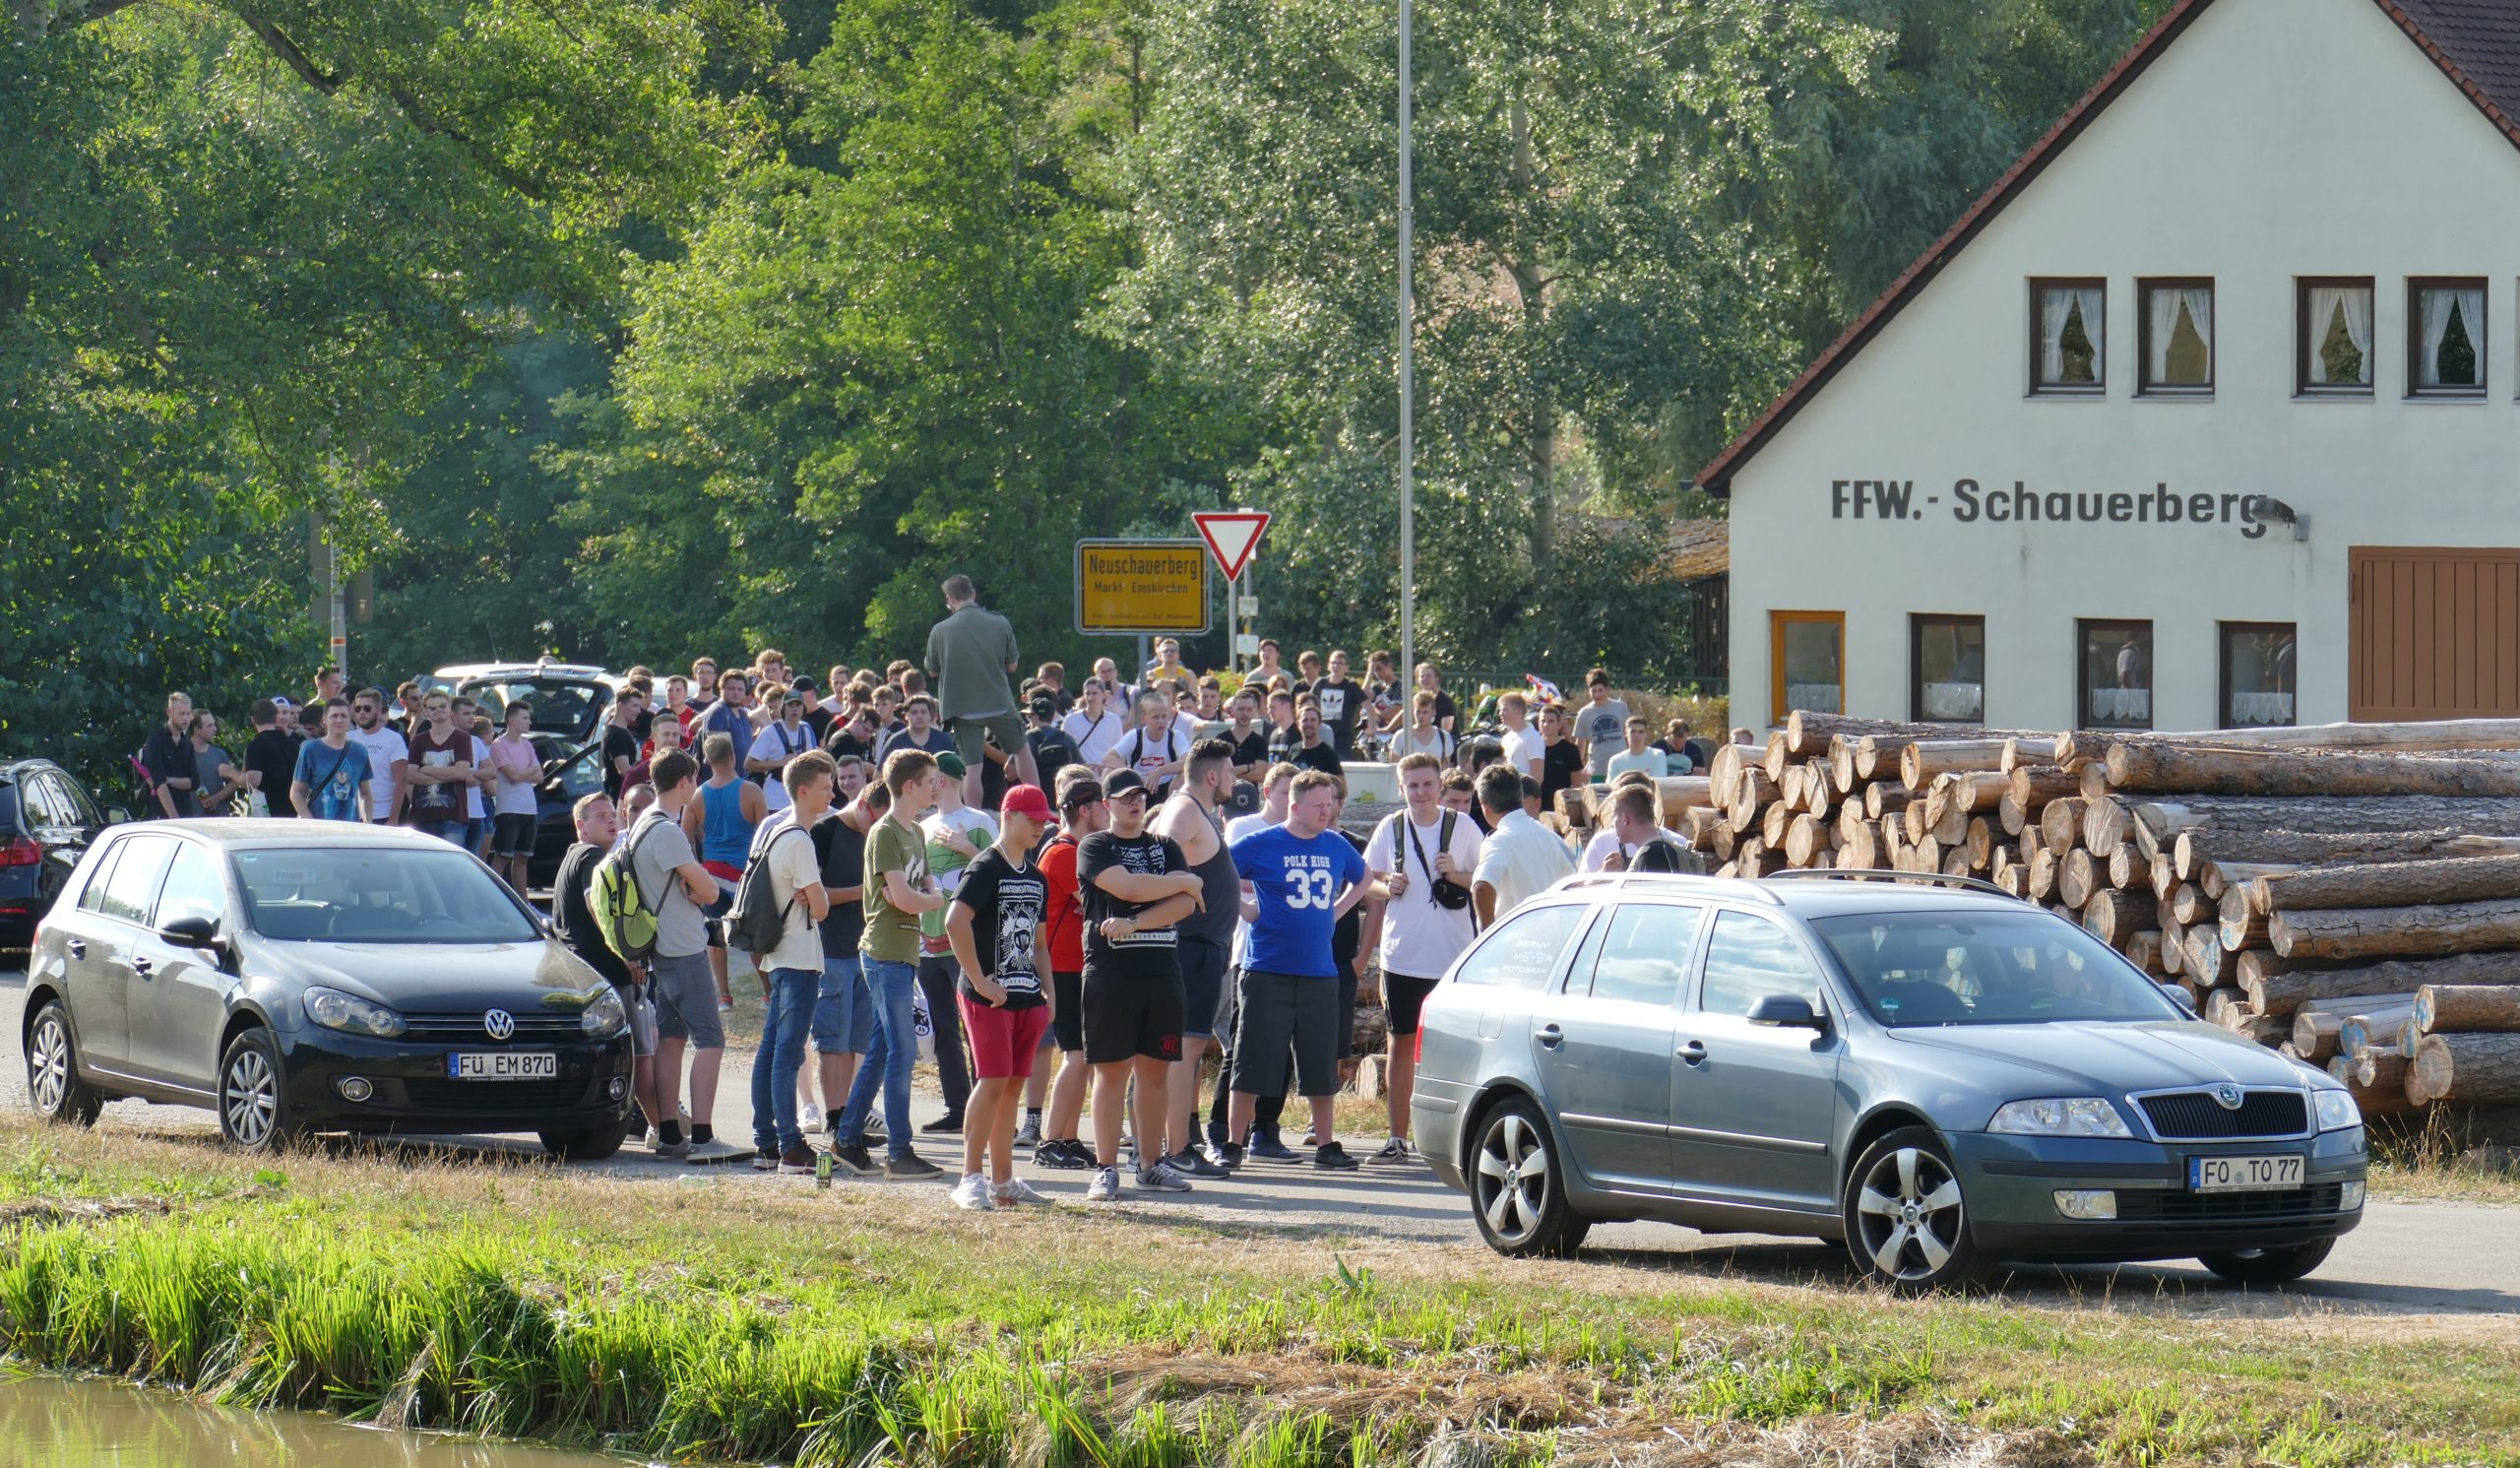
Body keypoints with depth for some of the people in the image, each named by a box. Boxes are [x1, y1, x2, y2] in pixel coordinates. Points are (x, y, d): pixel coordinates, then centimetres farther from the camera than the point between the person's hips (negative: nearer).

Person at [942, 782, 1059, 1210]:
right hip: (990, 997, -8)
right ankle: (971, 1179, -9)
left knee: (1013, 1085, 8)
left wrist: (1047, 993, 14)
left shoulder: (1035, 877, 17)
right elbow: (955, 922, -21)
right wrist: (979, 981, -21)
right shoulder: (986, 868, -9)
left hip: (1027, 996, 8)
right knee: (993, 1082, -11)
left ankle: (1002, 1181, 12)